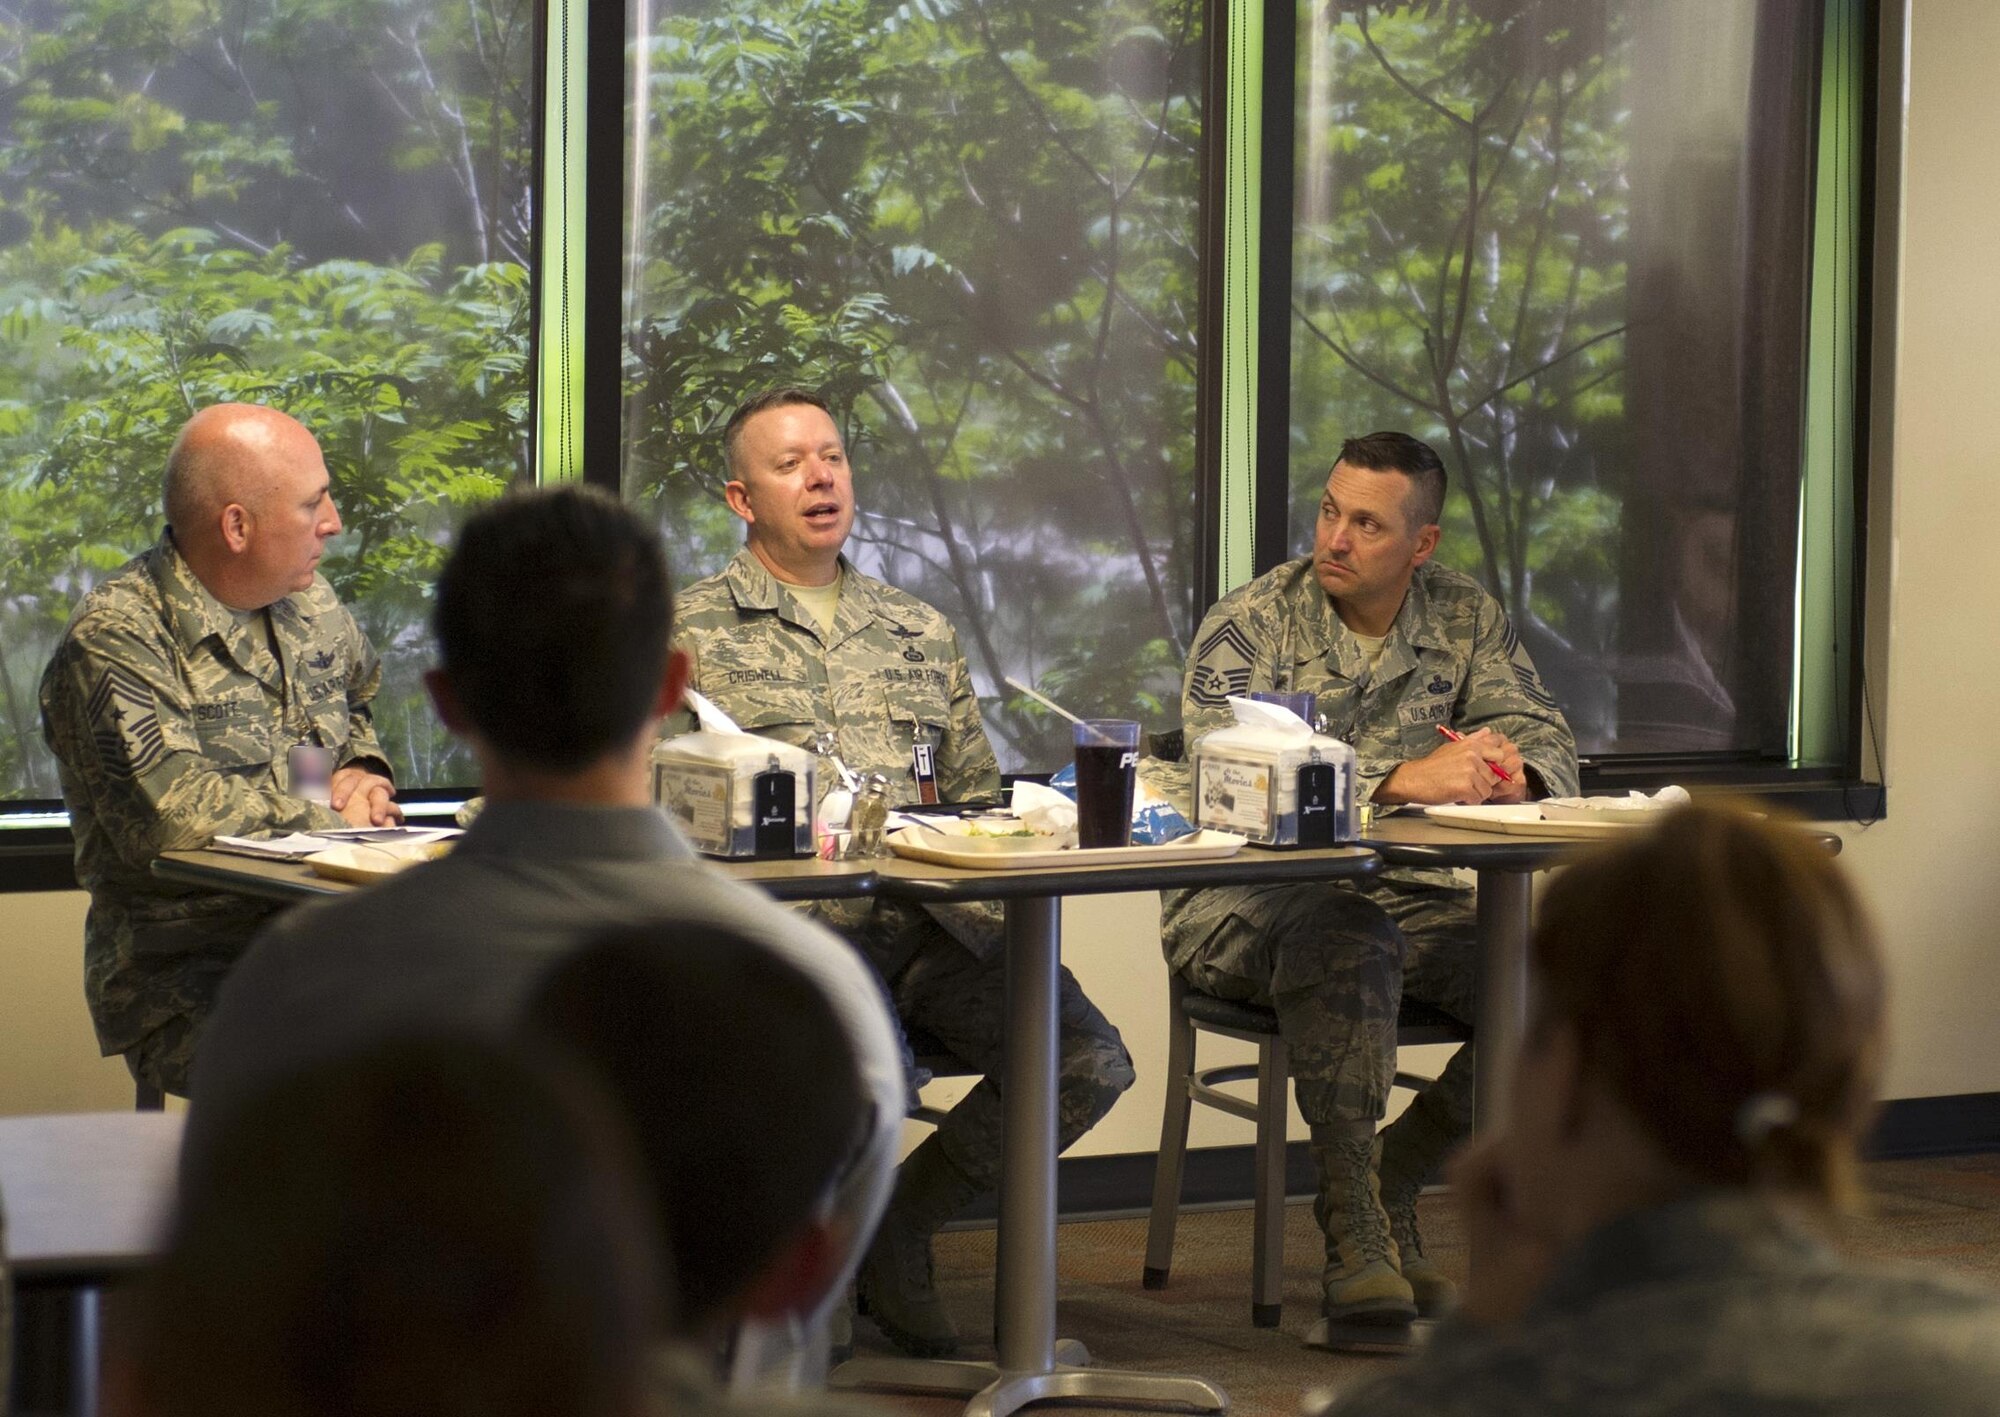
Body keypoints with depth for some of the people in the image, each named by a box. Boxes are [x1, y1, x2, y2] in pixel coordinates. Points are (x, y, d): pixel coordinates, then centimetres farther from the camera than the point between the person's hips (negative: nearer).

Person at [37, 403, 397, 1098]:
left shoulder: (310, 603, 13)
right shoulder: (114, 640, -11)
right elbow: (170, 812, -24)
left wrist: (364, 771, 12)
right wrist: (328, 819, -10)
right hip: (183, 980, -7)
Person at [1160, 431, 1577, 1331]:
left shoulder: (1466, 620, 11)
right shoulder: (1250, 624, -5)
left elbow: (1547, 740, 6)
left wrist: (1513, 772, -21)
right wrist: (1404, 779, -30)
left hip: (1405, 896, 5)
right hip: (1247, 904, -5)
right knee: (1348, 941, -39)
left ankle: (1391, 1184, -4)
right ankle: (1356, 1236, -30)